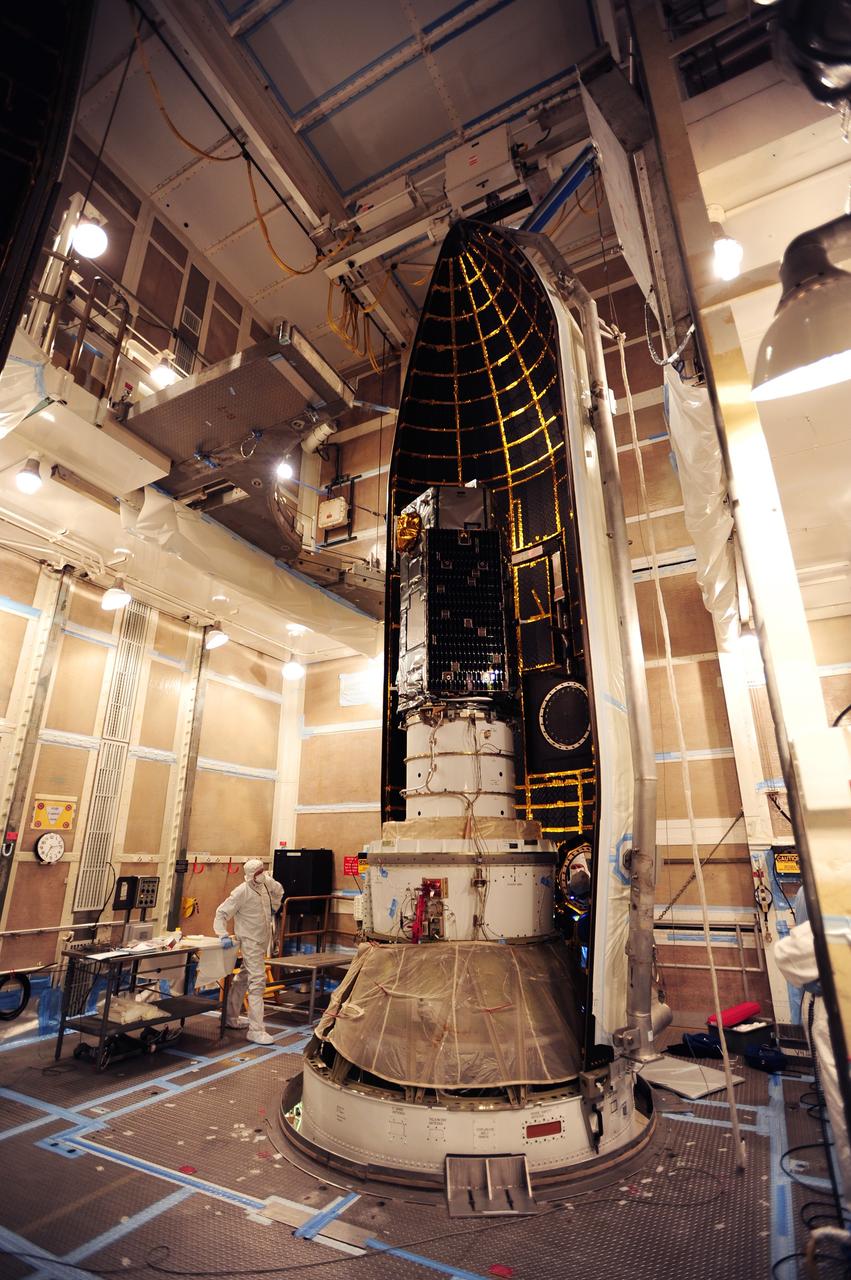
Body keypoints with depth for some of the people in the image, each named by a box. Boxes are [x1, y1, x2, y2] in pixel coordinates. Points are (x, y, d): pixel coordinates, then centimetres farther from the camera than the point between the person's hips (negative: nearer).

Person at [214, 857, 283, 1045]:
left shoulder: (267, 883, -2)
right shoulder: (241, 892, -21)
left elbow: (279, 891, 22)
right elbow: (221, 913, -18)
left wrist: (273, 907, 14)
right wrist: (224, 935, -28)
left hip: (264, 940, 8)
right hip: (250, 941, -8)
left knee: (243, 978, 21)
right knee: (257, 982, -11)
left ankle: (231, 1016, 38)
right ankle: (256, 1030, -7)